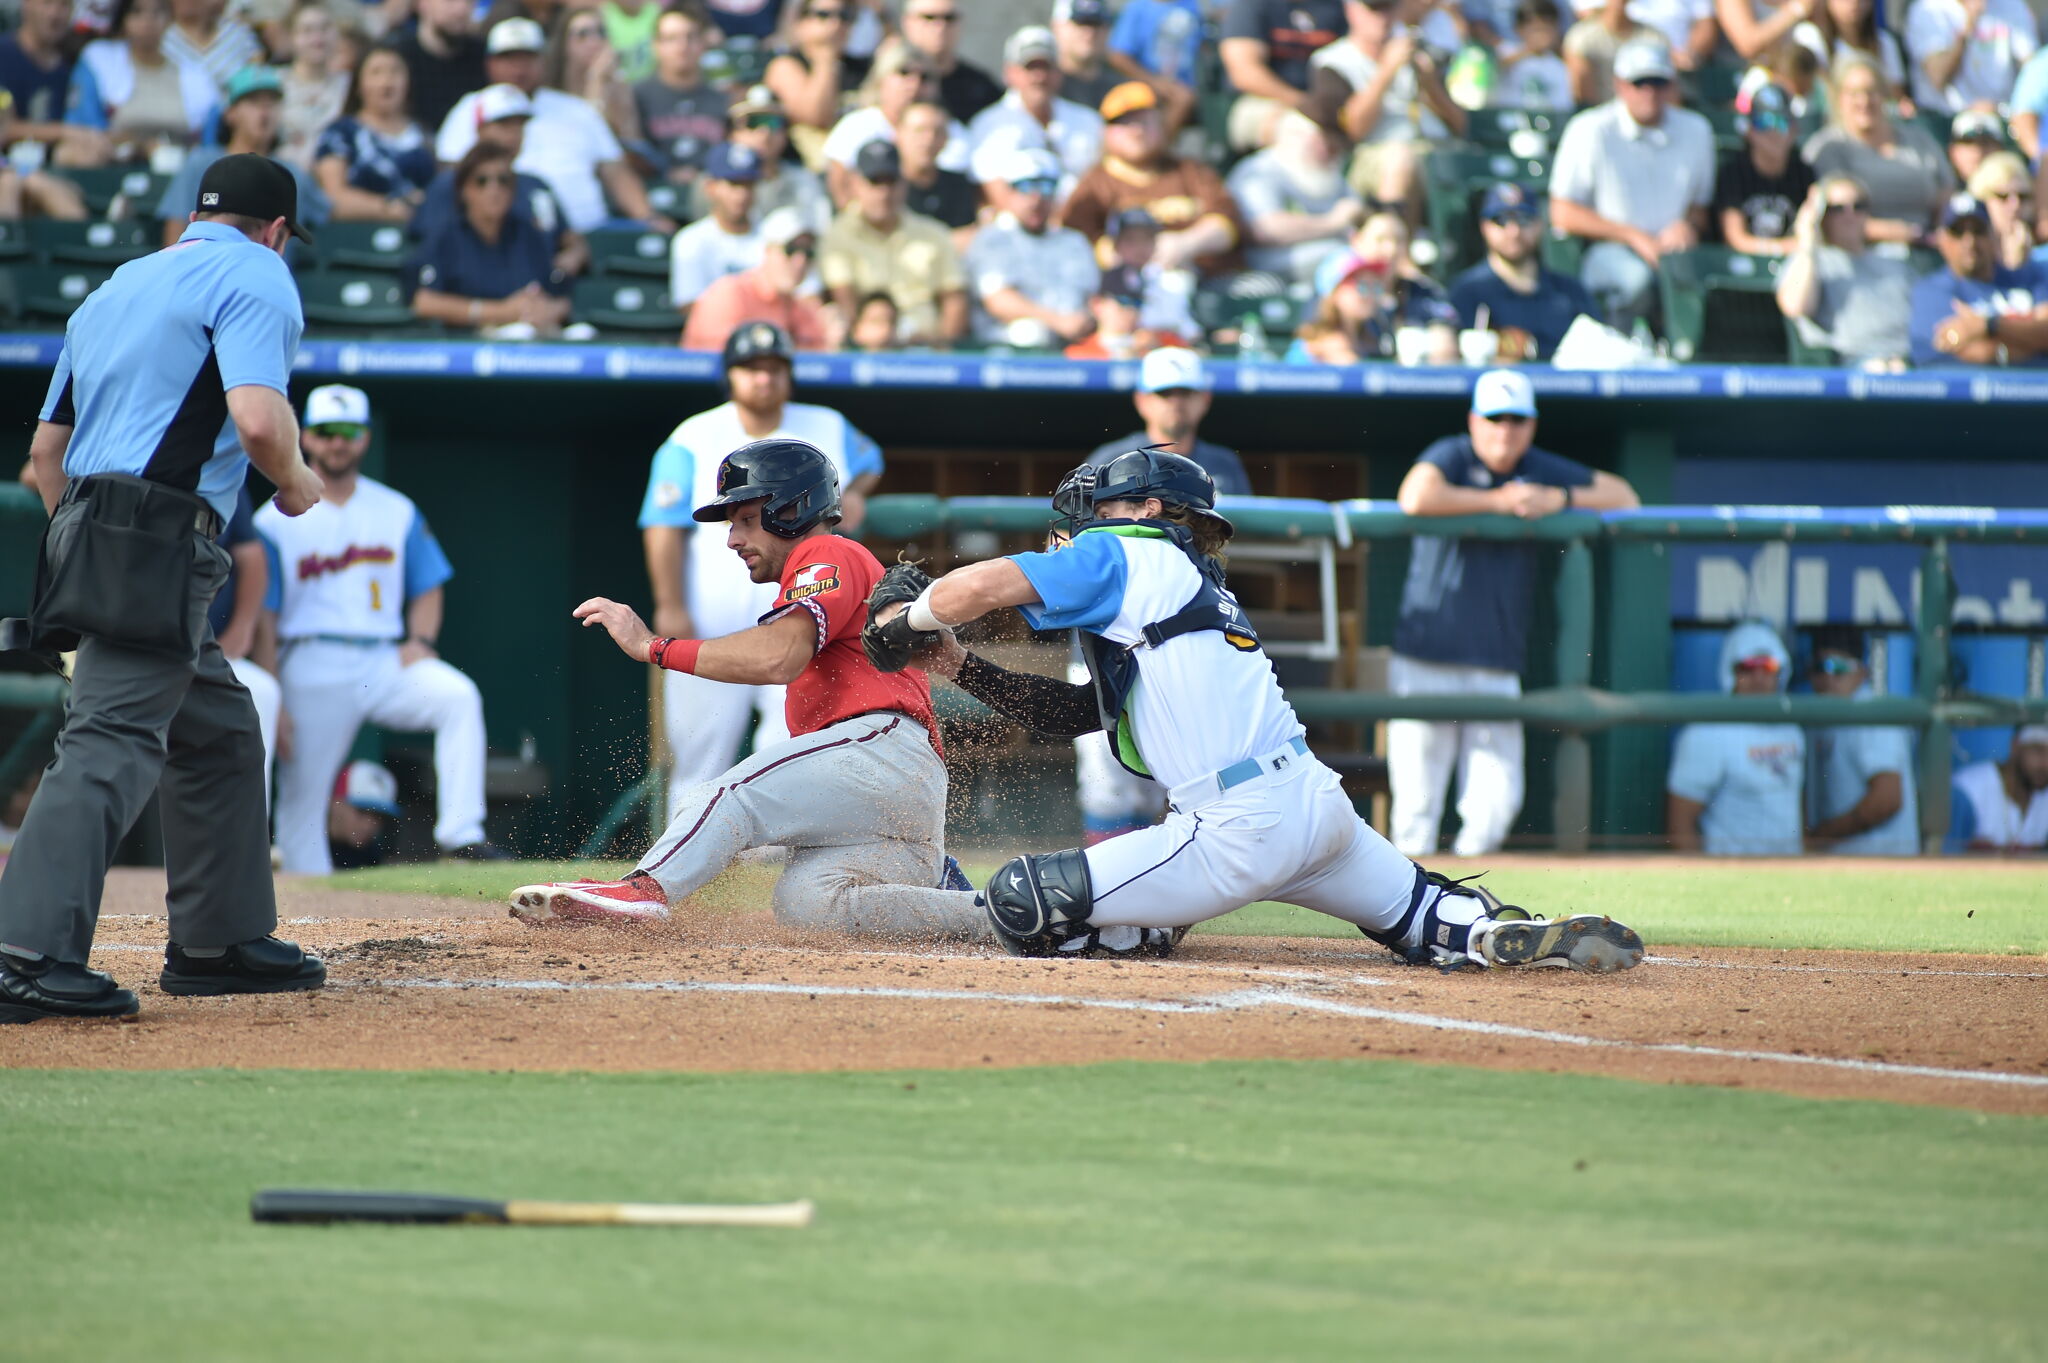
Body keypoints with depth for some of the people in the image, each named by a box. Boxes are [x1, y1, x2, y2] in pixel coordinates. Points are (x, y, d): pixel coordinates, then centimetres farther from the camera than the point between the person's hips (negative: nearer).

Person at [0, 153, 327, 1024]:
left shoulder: (117, 289, 24)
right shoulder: (256, 277, -1)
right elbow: (258, 421, -18)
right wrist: (297, 485, 2)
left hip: (87, 528, 9)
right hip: (160, 548, -9)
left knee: (221, 731, 20)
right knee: (112, 744, -17)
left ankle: (220, 942, 22)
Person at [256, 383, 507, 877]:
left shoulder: (398, 512, 14)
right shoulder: (276, 521, 4)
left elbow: (428, 589, 19)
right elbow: (261, 615, 1)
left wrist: (420, 640, -4)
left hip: (386, 662, 2)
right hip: (313, 667, -2)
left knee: (458, 697, -26)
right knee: (301, 803, -5)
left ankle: (460, 833, -30)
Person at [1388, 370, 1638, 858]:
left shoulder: (1542, 470, 11)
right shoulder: (1451, 457, -3)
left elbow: (1623, 496, 15)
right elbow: (1415, 498, -25)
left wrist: (1560, 500, -3)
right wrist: (1496, 501, -14)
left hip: (1499, 668, 4)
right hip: (1426, 660, -4)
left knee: (1497, 800, -3)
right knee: (1417, 798, -6)